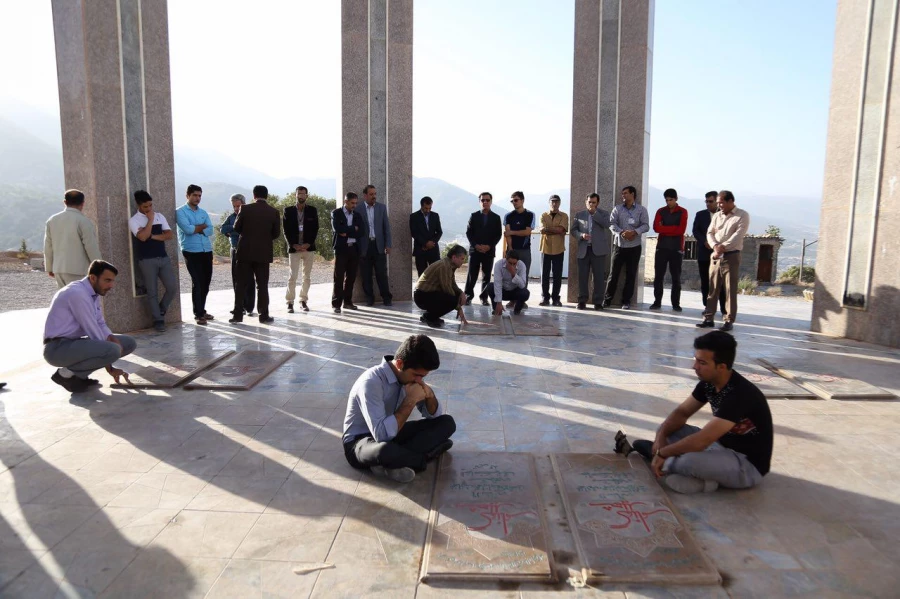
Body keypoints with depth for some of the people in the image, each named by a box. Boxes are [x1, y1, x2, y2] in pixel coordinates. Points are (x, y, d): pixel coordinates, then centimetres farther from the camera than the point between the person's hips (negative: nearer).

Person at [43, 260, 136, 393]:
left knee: (129, 343, 5)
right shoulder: (77, 293, -21)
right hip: (58, 348, -10)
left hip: (75, 342, 10)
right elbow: (92, 330, -19)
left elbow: (100, 324, 16)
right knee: (112, 350, -31)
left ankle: (79, 373, 8)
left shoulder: (93, 293, 9)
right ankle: (66, 374, -8)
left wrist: (110, 337, -8)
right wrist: (110, 367, -13)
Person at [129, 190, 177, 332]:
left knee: (173, 287, -2)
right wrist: (150, 219, -11)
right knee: (152, 292, 2)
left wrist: (153, 236, -10)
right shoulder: (134, 221, -4)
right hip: (147, 260, -4)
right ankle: (158, 320, 12)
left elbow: (169, 235, 2)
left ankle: (161, 310, 22)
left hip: (163, 258, 4)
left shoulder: (159, 216, 10)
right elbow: (143, 237, -20)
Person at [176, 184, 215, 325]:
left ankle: (202, 310, 23)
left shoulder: (203, 212, 16)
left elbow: (210, 230, 4)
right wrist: (202, 226, -2)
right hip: (191, 252, -6)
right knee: (197, 282, -7)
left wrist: (195, 229, -9)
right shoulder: (180, 212, 0)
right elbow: (187, 229, -16)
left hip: (207, 251, 6)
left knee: (206, 282, 10)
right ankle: (198, 314, -1)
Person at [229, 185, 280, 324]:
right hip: (263, 252, 0)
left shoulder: (245, 209, -5)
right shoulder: (274, 212, -4)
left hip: (245, 251, 0)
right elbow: (276, 233, 1)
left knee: (241, 284, 7)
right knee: (262, 285, 5)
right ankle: (264, 315, 5)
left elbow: (237, 227, 3)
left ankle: (237, 314, 8)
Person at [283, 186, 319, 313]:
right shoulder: (288, 210, 4)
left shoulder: (312, 210, 6)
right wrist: (294, 245, -10)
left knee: (307, 276, 6)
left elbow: (315, 229, 3)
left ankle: (303, 301, 14)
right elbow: (286, 230, 1)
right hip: (294, 248, -2)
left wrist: (308, 244, -9)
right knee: (292, 276, -6)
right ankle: (290, 302, -1)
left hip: (309, 248, 2)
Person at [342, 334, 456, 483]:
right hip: (360, 442, -8)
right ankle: (423, 457, -13)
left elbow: (436, 416, 4)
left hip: (392, 434, 8)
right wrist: (410, 400, -31)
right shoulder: (371, 382, -28)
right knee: (385, 450, -44)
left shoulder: (409, 376, -4)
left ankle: (392, 464, -18)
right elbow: (382, 435, -36)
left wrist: (430, 395, -18)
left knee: (447, 423, -8)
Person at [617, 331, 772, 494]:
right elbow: (682, 412, 6)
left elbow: (701, 441, -33)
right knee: (666, 429, 5)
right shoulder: (708, 382, -5)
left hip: (748, 465, -9)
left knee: (689, 461, -34)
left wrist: (662, 453, -22)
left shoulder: (740, 395, -31)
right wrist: (661, 437, -12)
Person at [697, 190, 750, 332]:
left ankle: (729, 321, 3)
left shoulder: (742, 215, -3)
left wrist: (723, 247, -21)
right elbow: (710, 233, 6)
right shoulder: (717, 216, 14)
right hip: (715, 256, 5)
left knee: (730, 290, -2)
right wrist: (715, 246, -13)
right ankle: (709, 318, 12)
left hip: (731, 256, -5)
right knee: (712, 288, 6)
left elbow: (738, 235, -14)